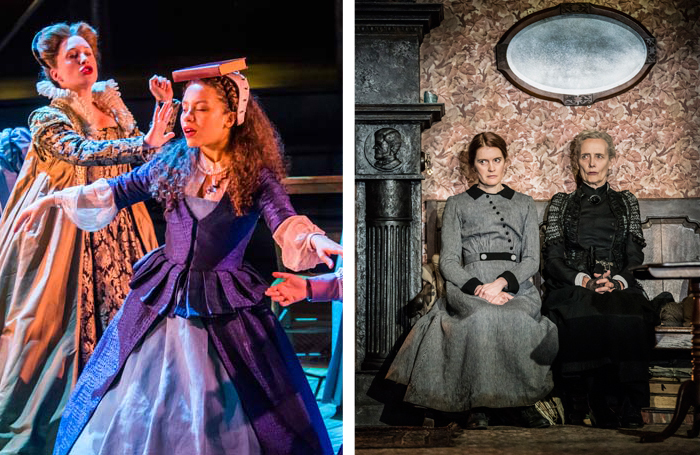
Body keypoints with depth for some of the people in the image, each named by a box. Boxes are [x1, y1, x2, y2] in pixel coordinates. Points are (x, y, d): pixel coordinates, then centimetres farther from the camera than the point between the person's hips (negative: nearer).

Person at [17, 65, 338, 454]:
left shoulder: (255, 174, -11)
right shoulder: (175, 162, 1)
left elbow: (286, 222, -24)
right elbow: (120, 190, 11)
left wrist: (317, 240, -46)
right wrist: (55, 199, 8)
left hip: (223, 305, -4)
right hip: (163, 296, 4)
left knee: (220, 407, 0)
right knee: (136, 399, 12)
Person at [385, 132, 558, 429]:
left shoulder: (524, 204, 24)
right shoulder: (457, 205, 20)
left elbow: (532, 259, 12)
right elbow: (448, 261, 9)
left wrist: (501, 282, -10)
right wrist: (479, 288, -11)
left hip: (516, 285, 1)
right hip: (469, 285, -1)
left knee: (515, 318, -36)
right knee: (484, 317, -38)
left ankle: (522, 398, -20)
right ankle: (479, 402, -26)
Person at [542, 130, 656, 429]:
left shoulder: (626, 202, 22)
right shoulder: (561, 203, 18)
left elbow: (635, 256, 12)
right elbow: (553, 258, 8)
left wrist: (617, 281, -10)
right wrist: (584, 280, -12)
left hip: (619, 287, 1)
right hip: (572, 287, -1)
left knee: (630, 317, -36)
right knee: (587, 316, -38)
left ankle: (631, 408, -31)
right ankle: (600, 406, -32)